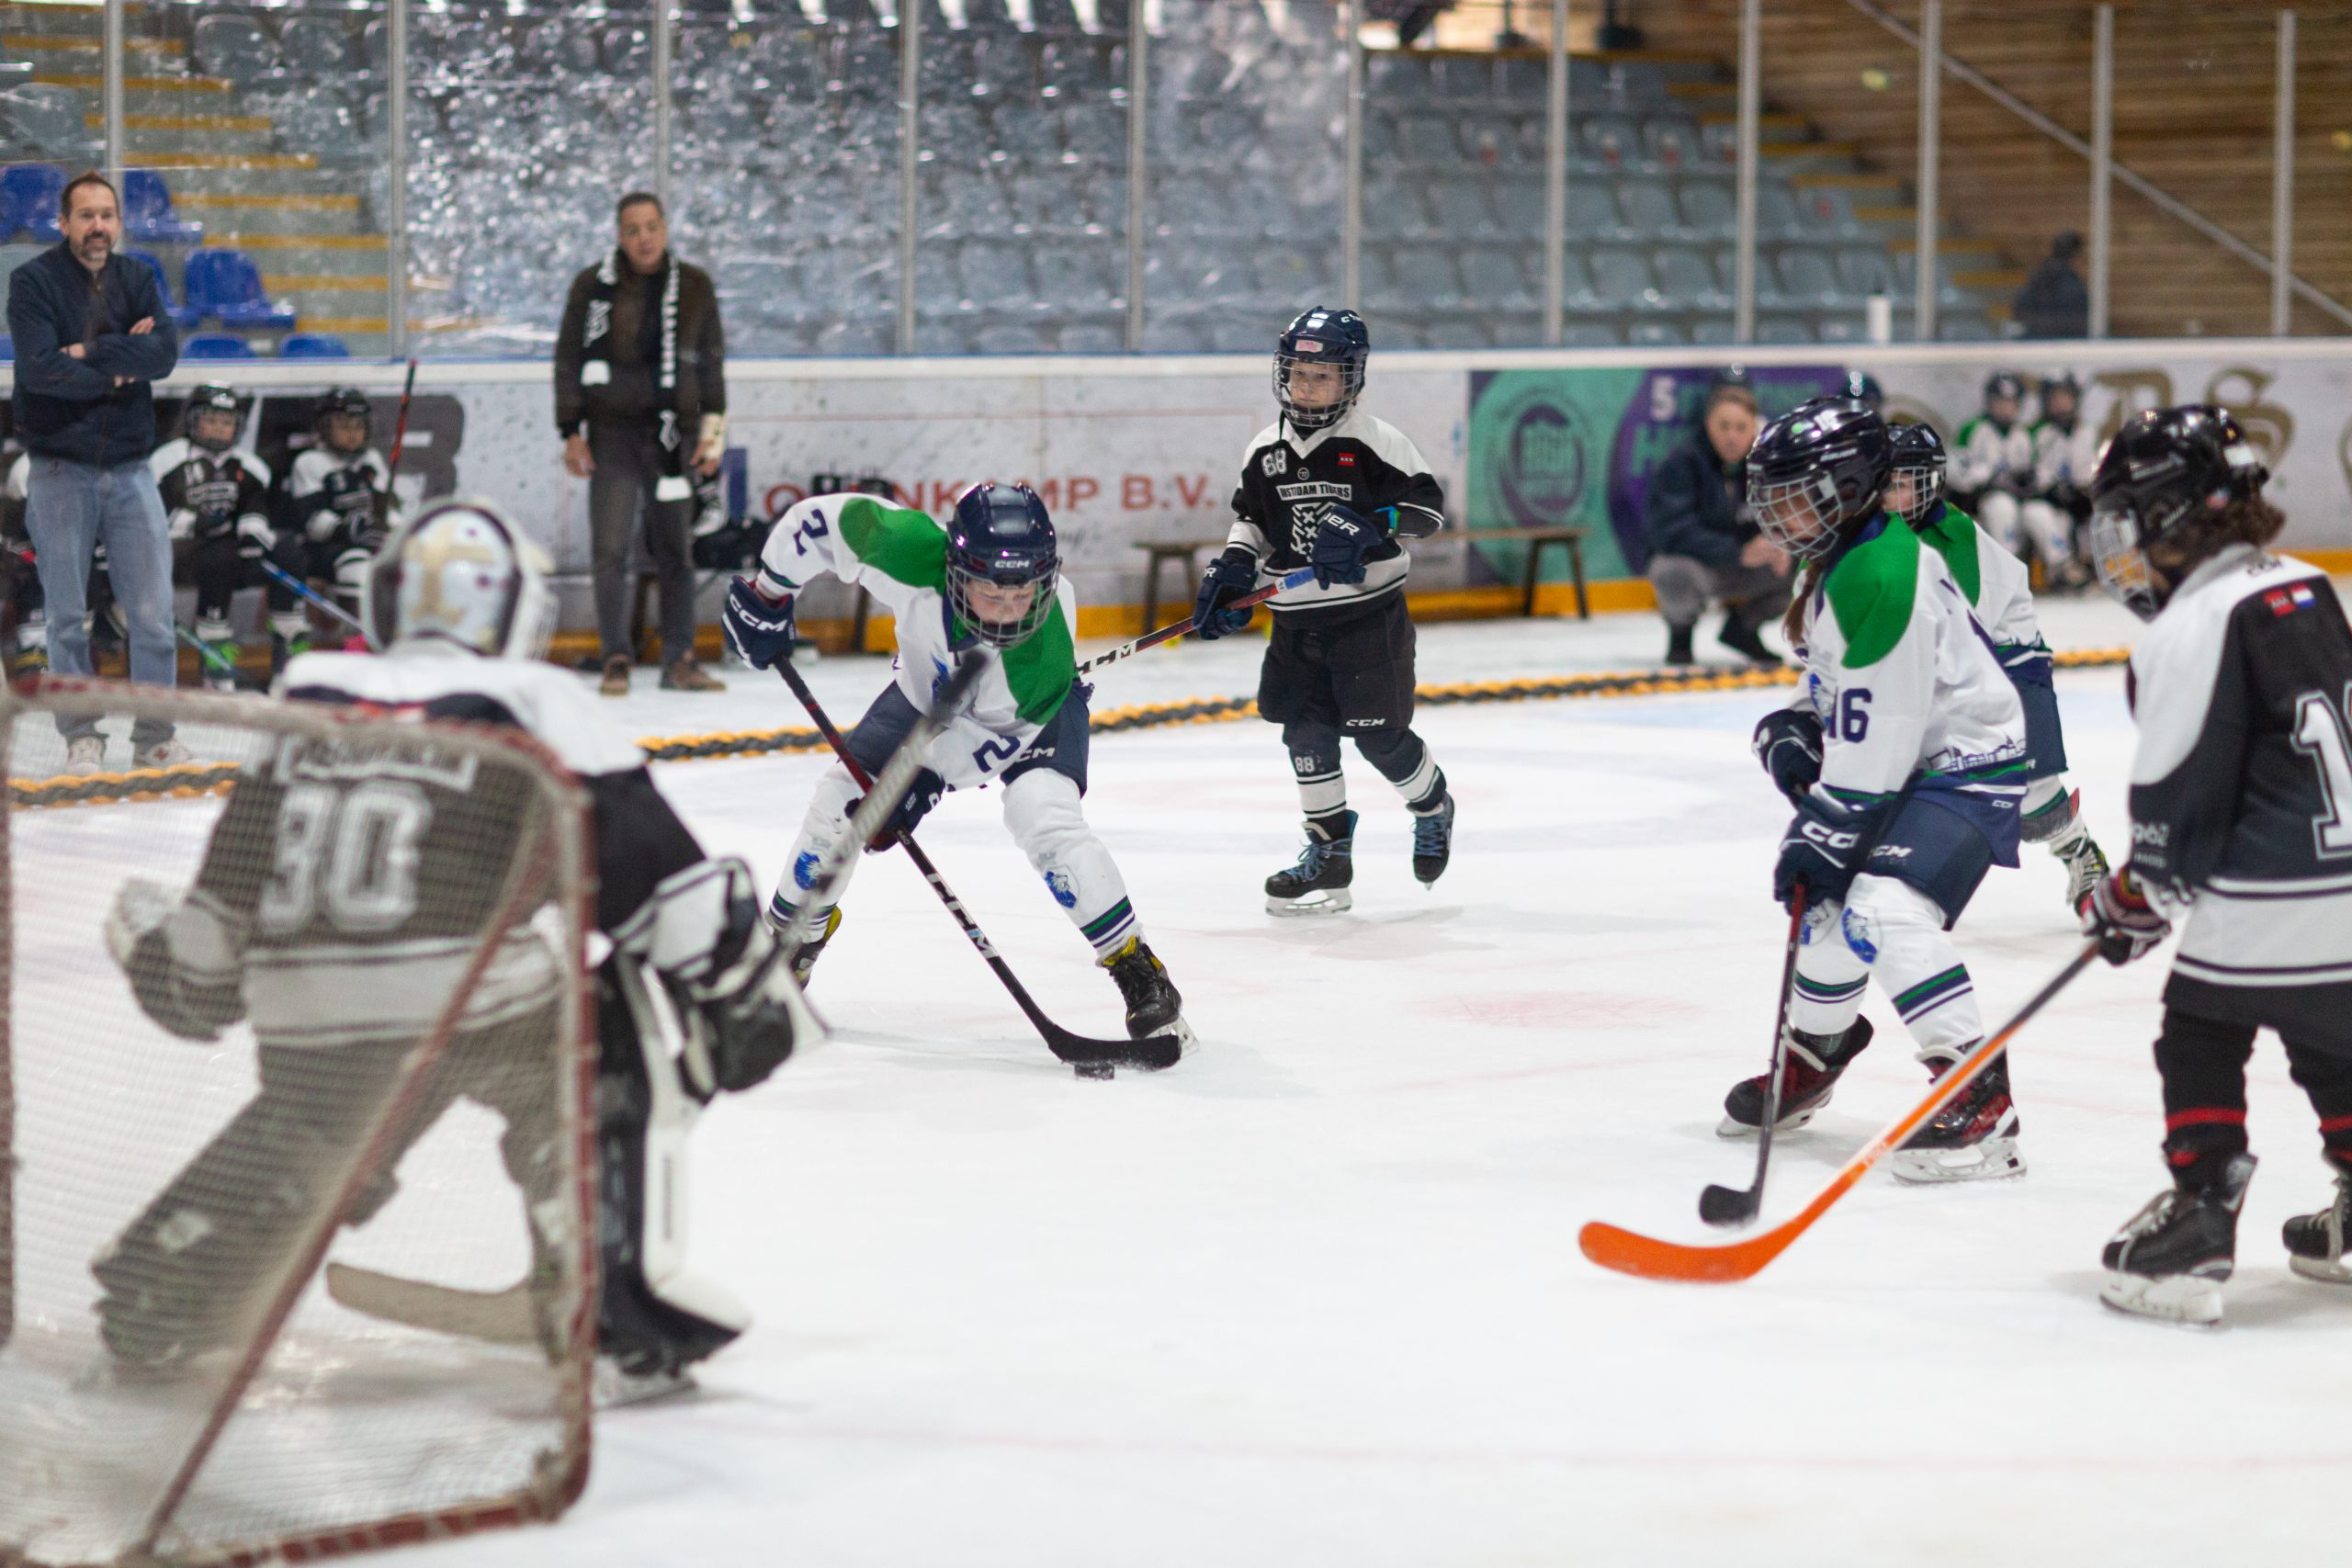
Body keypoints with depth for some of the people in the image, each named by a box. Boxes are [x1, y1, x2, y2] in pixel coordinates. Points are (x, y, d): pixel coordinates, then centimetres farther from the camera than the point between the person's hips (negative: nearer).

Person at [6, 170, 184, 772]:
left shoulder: (137, 280, 8)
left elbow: (164, 351, -8)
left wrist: (90, 351, -15)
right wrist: (118, 371, -9)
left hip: (130, 471, 3)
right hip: (60, 472, -3)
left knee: (153, 615, -1)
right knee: (68, 619, 4)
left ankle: (154, 738, 8)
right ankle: (82, 739, 13)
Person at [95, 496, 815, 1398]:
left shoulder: (307, 702, 17)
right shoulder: (533, 702, 6)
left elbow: (231, 896, 21)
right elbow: (640, 856, 0)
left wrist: (158, 948, 38)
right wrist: (738, 971, 6)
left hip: (306, 1018, 5)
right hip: (468, 995, -5)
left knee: (303, 1130, 31)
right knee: (604, 1053, 19)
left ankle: (157, 1292, 33)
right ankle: (614, 1291, 7)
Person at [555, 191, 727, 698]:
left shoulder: (694, 287, 6)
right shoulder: (594, 286, -1)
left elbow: (711, 361, 13)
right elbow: (569, 360, 3)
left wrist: (713, 428, 6)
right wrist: (571, 433, -2)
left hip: (672, 434, 2)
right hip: (612, 433, -2)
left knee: (674, 548, 5)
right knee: (610, 549, -4)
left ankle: (679, 660, 11)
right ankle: (616, 661, 3)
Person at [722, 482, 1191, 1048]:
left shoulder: (1044, 650, -42)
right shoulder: (912, 555, -39)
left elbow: (996, 734, -27)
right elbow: (825, 519, -24)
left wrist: (922, 779, -31)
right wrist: (766, 595, -16)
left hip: (1030, 712, -4)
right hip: (928, 689, 4)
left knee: (1045, 815, -27)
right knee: (840, 800, -1)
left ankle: (1139, 972, -19)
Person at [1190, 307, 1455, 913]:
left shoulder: (1375, 442, -9)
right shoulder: (1266, 450, 7)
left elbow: (1427, 505, -12)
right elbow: (1252, 519, 18)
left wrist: (1370, 530, -26)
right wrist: (1230, 571, 2)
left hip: (1370, 615, -5)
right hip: (1297, 620, 5)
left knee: (1379, 735, -2)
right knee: (1305, 729, 1)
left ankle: (1433, 807, 28)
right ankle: (1329, 853, 11)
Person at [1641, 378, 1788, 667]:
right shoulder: (1681, 463, -20)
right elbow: (1672, 532, -30)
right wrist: (1739, 553, -39)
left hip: (1744, 570, 5)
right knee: (1676, 573, -39)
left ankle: (1741, 627, 11)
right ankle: (1680, 635, -2)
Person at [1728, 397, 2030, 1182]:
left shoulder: (1882, 579, -26)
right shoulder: (1836, 562, 8)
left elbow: (1875, 742, -26)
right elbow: (1839, 684, 23)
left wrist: (1823, 835, -21)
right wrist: (1794, 728, 4)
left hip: (1967, 762, -11)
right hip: (1906, 760, 11)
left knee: (1886, 909, -26)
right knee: (1827, 900, 19)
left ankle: (1982, 1102, -25)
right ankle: (1811, 1054, 43)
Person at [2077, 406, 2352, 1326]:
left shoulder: (2192, 629, -13)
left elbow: (2179, 793, -12)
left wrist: (2140, 896, 4)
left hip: (2273, 898, -8)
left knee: (2200, 1038, 5)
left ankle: (2195, 1235, 0)